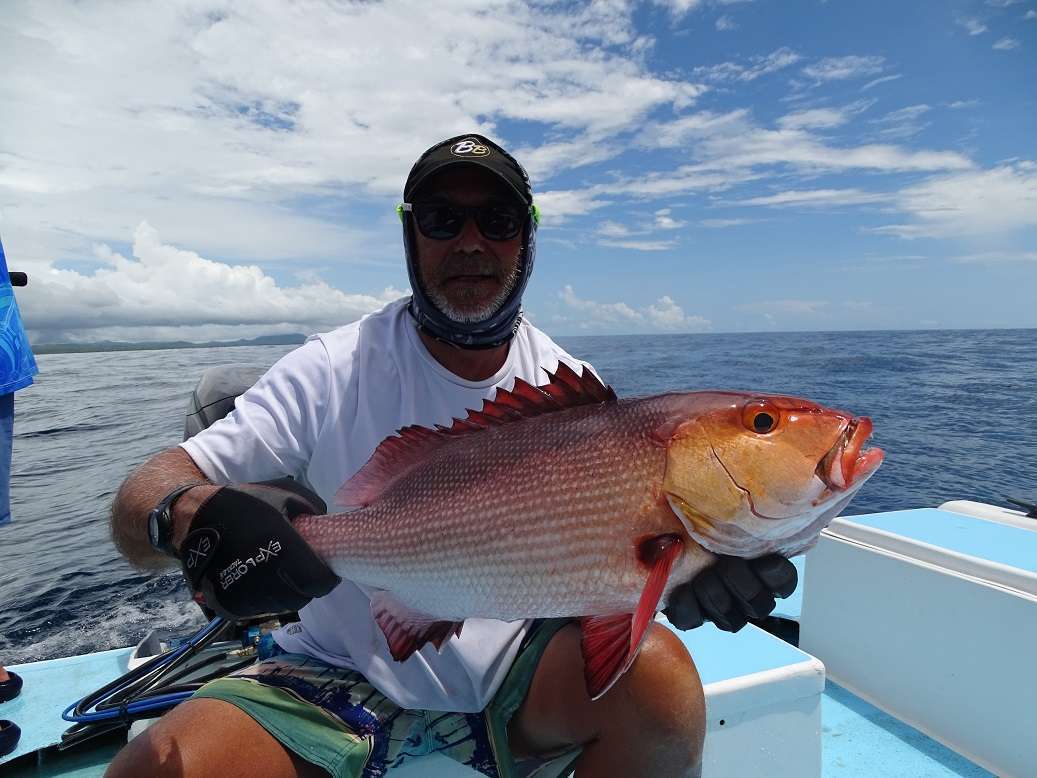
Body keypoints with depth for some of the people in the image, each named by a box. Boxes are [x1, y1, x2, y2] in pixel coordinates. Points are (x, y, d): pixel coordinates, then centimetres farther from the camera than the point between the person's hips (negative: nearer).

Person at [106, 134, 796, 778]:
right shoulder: (335, 371, -10)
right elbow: (140, 501, -13)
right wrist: (189, 516, -38)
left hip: (515, 670, 2)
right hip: (341, 674, -1)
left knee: (661, 675, -24)